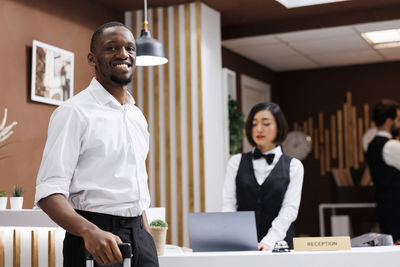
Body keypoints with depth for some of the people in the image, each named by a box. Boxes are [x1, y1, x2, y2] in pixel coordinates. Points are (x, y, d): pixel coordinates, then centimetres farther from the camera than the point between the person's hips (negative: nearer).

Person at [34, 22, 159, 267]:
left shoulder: (138, 117, 13)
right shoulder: (75, 112, -9)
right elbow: (49, 191, -16)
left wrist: (147, 239, 13)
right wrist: (90, 232, -31)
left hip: (139, 236, 6)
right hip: (95, 239, -6)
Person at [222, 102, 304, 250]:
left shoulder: (294, 166, 8)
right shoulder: (236, 162, 12)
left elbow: (290, 209, -3)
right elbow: (228, 203, 4)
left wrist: (269, 241, -18)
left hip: (278, 244, 0)